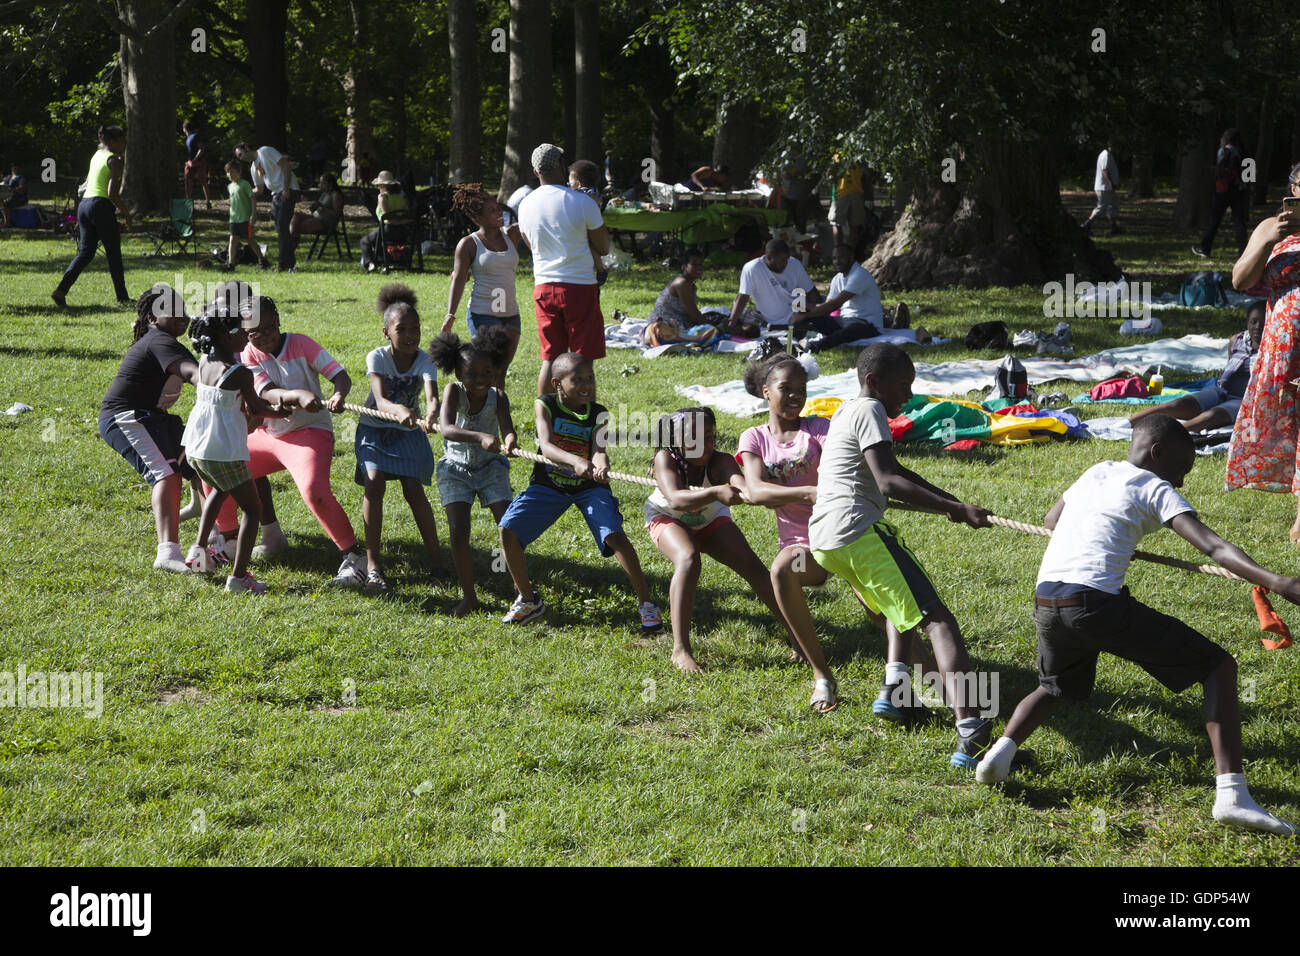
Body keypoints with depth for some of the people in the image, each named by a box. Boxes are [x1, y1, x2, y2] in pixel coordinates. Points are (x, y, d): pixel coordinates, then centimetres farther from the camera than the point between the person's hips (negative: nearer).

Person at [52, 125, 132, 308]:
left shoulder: (97, 155, 17)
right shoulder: (113, 160, -8)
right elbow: (112, 193, -16)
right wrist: (126, 213, -7)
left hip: (84, 204, 8)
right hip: (101, 206, -8)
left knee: (85, 252, 8)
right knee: (114, 253, 4)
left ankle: (61, 290, -8)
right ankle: (122, 297, 10)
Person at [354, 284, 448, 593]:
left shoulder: (424, 361, -19)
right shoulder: (377, 358, -21)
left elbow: (432, 396, -36)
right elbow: (380, 400, -35)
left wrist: (431, 415, -60)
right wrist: (399, 410, -59)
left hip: (408, 432, 1)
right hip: (374, 429, -1)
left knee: (415, 490, -11)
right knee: (374, 485, -18)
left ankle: (436, 558, 4)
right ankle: (373, 565, -14)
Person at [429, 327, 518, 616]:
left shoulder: (497, 396, -16)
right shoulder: (453, 391, -20)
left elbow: (506, 428, -30)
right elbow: (447, 429, -36)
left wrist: (509, 441, -55)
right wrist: (481, 437, -53)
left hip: (491, 467, 1)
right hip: (456, 468, -1)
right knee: (458, 533, -10)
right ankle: (469, 596, 4)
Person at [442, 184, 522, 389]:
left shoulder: (510, 235, 10)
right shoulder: (468, 244, -2)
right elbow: (458, 280, -6)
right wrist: (451, 314, -14)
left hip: (511, 314, 5)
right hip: (482, 314, -5)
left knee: (501, 372, 6)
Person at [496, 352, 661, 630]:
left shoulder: (598, 414, -9)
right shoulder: (546, 405, -13)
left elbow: (598, 449, -25)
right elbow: (546, 445, -29)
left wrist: (601, 466, -50)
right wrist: (576, 461, -48)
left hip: (589, 487, -1)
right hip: (548, 485, 1)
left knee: (615, 535, -23)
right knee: (507, 530, -13)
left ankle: (646, 603, -10)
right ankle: (528, 599, 8)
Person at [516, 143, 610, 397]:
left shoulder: (526, 205, 5)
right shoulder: (582, 202, -10)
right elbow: (603, 248, -1)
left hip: (543, 288, 4)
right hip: (580, 287, -4)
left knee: (550, 359, 10)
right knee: (583, 361, -1)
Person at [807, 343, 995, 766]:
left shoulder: (847, 409, 26)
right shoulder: (869, 410, -4)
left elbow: (892, 472, 33)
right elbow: (888, 481, -17)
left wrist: (948, 500, 27)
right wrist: (954, 508, -23)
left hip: (823, 540, 9)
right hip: (857, 531, -9)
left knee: (901, 604, 32)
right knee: (937, 619, -15)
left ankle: (893, 690, 13)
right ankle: (969, 730, -32)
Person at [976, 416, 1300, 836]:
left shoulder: (1095, 473, 25)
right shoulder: (1156, 489, 6)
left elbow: (1052, 519, 43)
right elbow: (1210, 545, -9)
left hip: (1045, 601, 7)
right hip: (1097, 602, -7)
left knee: (1057, 687, 37)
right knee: (1219, 667, 2)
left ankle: (1001, 750, 10)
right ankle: (1231, 793, -12)